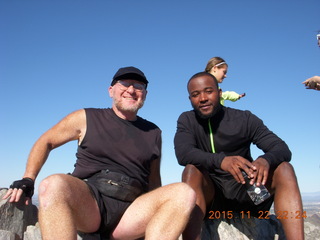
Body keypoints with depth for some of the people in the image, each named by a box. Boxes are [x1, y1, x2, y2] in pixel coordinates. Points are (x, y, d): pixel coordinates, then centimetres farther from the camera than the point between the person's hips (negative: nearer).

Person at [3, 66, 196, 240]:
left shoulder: (153, 133, 17)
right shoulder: (86, 118, 10)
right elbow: (45, 142, 16)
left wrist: (161, 210, 11)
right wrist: (28, 180, 3)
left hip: (130, 213, 3)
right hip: (86, 201, -2)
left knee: (184, 193, -23)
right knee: (53, 185, -34)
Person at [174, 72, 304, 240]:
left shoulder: (244, 119, -2)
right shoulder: (187, 120, -1)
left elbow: (282, 149, -10)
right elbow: (183, 153, -21)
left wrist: (266, 160, -35)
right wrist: (221, 160, -40)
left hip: (245, 194, 1)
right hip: (210, 198, -1)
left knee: (284, 169, -21)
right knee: (192, 170, -29)